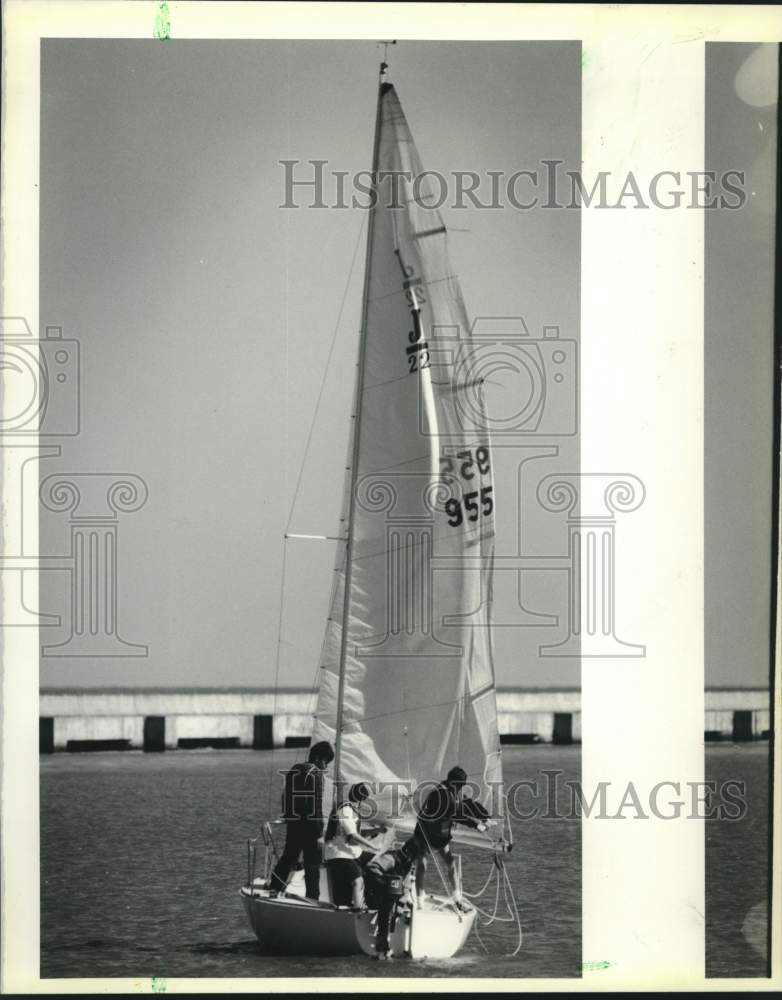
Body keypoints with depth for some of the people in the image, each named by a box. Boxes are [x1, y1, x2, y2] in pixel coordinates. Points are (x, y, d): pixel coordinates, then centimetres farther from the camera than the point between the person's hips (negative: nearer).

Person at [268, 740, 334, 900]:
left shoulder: (293, 771, 11)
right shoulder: (315, 774, -14)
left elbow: (285, 797, 17)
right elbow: (317, 805, -17)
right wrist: (319, 833, -15)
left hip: (293, 823, 7)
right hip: (309, 825, -7)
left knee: (288, 857, 20)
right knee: (312, 863, -1)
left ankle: (274, 888, 24)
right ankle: (312, 897, 0)